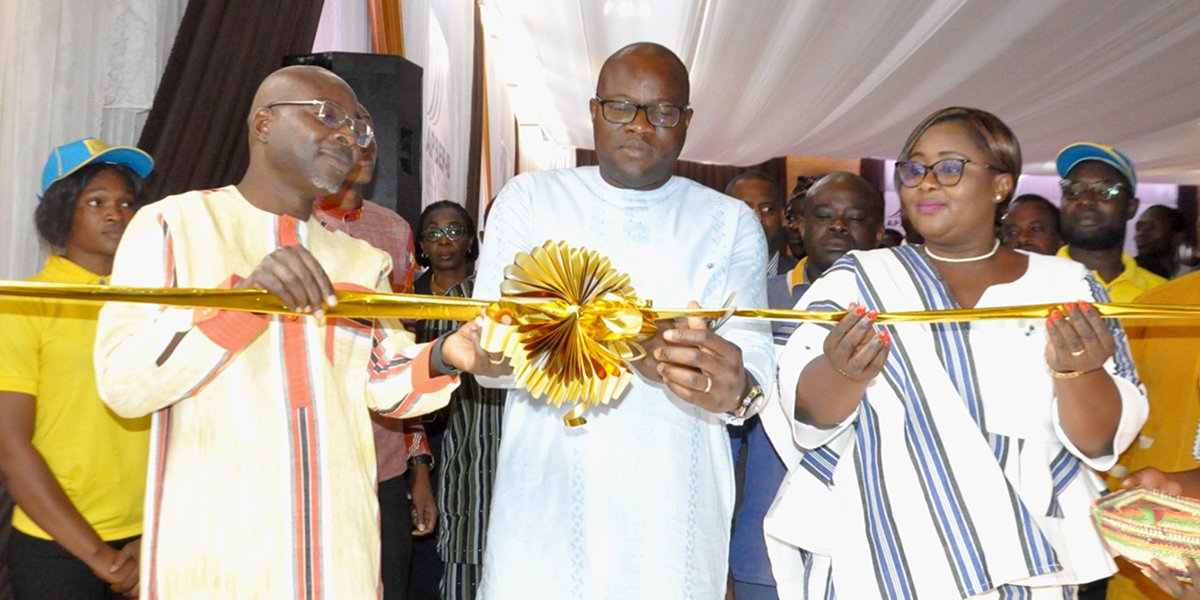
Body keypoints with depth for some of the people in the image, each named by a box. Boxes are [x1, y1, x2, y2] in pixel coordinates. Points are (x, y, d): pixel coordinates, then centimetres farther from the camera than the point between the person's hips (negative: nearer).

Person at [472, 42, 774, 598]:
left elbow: (752, 352, -6)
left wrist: (737, 389, -32)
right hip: (544, 504, 0)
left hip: (673, 510, 1)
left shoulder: (730, 222, 6)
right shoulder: (529, 198, 3)